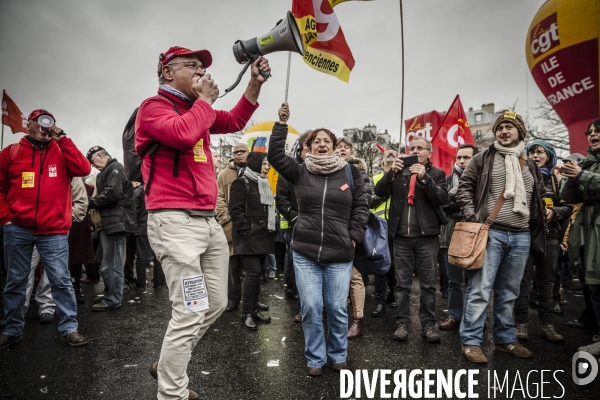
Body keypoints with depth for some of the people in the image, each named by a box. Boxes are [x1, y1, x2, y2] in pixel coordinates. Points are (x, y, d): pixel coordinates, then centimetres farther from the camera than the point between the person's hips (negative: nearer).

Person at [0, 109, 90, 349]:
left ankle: (69, 328, 9)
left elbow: (83, 169, -12)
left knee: (61, 281, 1)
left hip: (53, 231, -1)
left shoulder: (61, 151, 6)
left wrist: (62, 139, -8)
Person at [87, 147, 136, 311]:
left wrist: (91, 202, -7)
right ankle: (110, 295, 27)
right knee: (109, 263, 16)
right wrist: (94, 202, 4)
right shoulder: (106, 172, 23)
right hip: (109, 222, 10)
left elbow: (111, 194, -19)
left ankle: (113, 300, 3)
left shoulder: (115, 169, -9)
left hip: (116, 222, -10)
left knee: (113, 264, -5)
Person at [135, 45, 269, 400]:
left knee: (216, 305, 15)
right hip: (175, 221, -9)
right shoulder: (154, 106, -3)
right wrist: (205, 100, -5)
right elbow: (183, 134, -22)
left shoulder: (197, 110, 23)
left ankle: (168, 367, 32)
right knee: (190, 313, -9)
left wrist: (255, 84, 15)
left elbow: (234, 122, 25)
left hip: (209, 221, 9)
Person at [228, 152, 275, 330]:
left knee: (257, 272, 10)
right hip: (249, 237, -8)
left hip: (263, 236, 8)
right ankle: (246, 313, -3)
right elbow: (235, 209, -15)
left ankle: (254, 309, 18)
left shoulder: (264, 183, 19)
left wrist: (270, 230, 13)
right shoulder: (242, 182, -7)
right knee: (253, 271, -12)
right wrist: (247, 230, -20)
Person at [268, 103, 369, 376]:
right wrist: (282, 124, -10)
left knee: (337, 309, 7)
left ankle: (338, 356, 29)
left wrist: (354, 237, -1)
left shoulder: (350, 173, 4)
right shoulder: (300, 171, 4)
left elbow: (361, 206, 6)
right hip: (305, 252, 1)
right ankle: (315, 358, 23)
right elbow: (275, 156, -6)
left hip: (340, 254, 0)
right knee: (310, 308, 3)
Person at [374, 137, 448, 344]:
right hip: (402, 236, 2)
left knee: (428, 284, 5)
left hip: (427, 236, -1)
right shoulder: (399, 171, 10)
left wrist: (424, 177, -19)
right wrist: (392, 172, -16)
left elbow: (442, 198, -9)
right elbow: (379, 192, -1)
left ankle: (428, 324, 15)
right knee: (402, 283, 7)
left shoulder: (437, 173, 5)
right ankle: (403, 323, 15)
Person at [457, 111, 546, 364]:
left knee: (509, 292, 13)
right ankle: (471, 341, 1)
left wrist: (537, 228, 14)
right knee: (480, 289, -6)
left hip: (521, 236, 5)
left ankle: (505, 339, 25)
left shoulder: (530, 165, 16)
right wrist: (472, 218, -11)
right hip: (490, 232, -5)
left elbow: (538, 199, 21)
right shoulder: (484, 159, 2)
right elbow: (465, 187, -1)